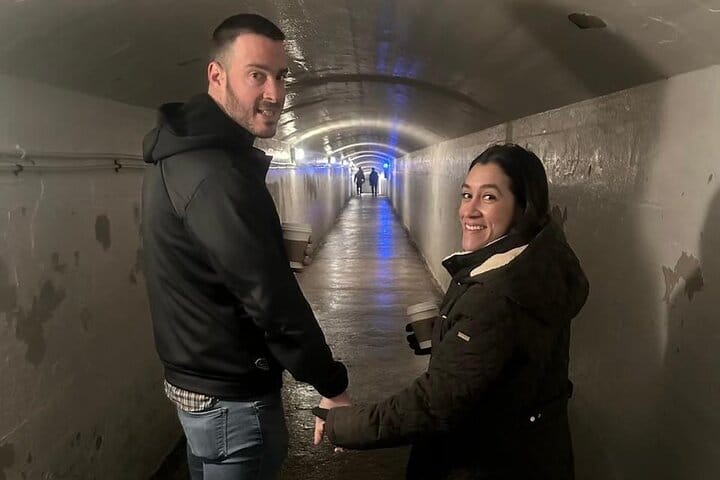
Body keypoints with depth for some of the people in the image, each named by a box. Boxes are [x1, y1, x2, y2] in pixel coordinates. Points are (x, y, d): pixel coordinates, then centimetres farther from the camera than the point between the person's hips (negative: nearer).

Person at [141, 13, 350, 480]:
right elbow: (271, 299, -26)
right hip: (234, 398, -10)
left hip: (195, 379, 10)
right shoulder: (217, 176, -26)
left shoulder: (182, 154, 6)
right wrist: (333, 384, -15)